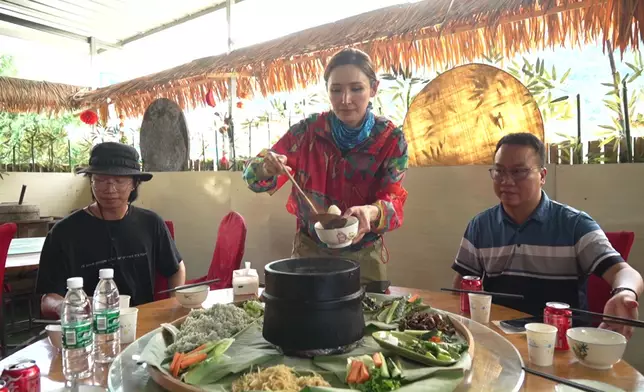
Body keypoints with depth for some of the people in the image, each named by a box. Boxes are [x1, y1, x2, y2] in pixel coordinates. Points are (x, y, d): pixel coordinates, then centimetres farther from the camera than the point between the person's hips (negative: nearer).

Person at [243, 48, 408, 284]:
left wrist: (371, 212, -40)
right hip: (309, 249, 1)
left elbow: (393, 200, -18)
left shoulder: (392, 139, -11)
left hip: (364, 255, 0)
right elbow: (254, 174, -11)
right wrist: (266, 168, -35)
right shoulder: (307, 130, -11)